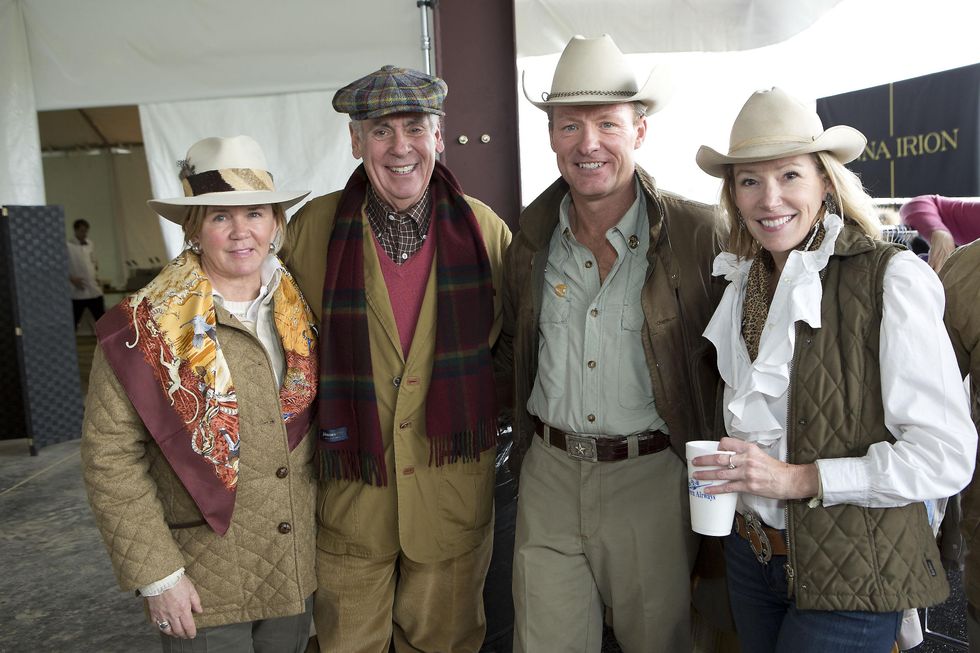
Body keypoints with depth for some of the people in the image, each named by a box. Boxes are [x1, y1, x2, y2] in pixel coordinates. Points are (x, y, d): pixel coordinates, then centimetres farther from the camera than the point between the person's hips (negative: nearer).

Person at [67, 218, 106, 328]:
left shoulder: (91, 244, 9)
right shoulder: (67, 246, -7)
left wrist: (96, 275, 6)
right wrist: (71, 279, -17)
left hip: (94, 290, 5)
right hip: (77, 293, -4)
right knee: (72, 323, 2)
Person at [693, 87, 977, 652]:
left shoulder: (890, 277, -15)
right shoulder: (743, 281, 2)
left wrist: (800, 479, -21)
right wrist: (728, 472, 0)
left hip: (851, 578, -5)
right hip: (751, 557, 5)